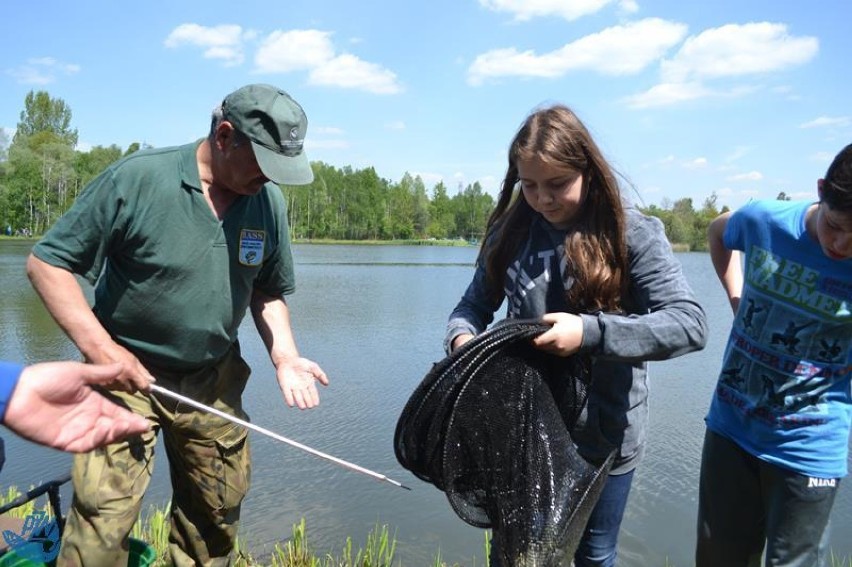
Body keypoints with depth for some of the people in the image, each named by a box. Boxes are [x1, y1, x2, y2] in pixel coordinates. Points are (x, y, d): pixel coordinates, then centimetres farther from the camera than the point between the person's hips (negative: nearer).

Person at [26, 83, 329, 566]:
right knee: (104, 516, -5)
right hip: (127, 373, -3)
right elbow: (47, 262, -11)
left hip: (215, 383, 4)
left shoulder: (269, 201, -3)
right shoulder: (137, 178, -16)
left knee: (217, 516, 14)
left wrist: (285, 354, -8)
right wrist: (99, 346, -19)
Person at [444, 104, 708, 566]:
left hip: (605, 434, -2)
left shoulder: (632, 234, -14)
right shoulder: (510, 232, -3)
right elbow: (475, 304, 5)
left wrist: (590, 331, -32)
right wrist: (461, 337, -18)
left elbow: (689, 324, -20)